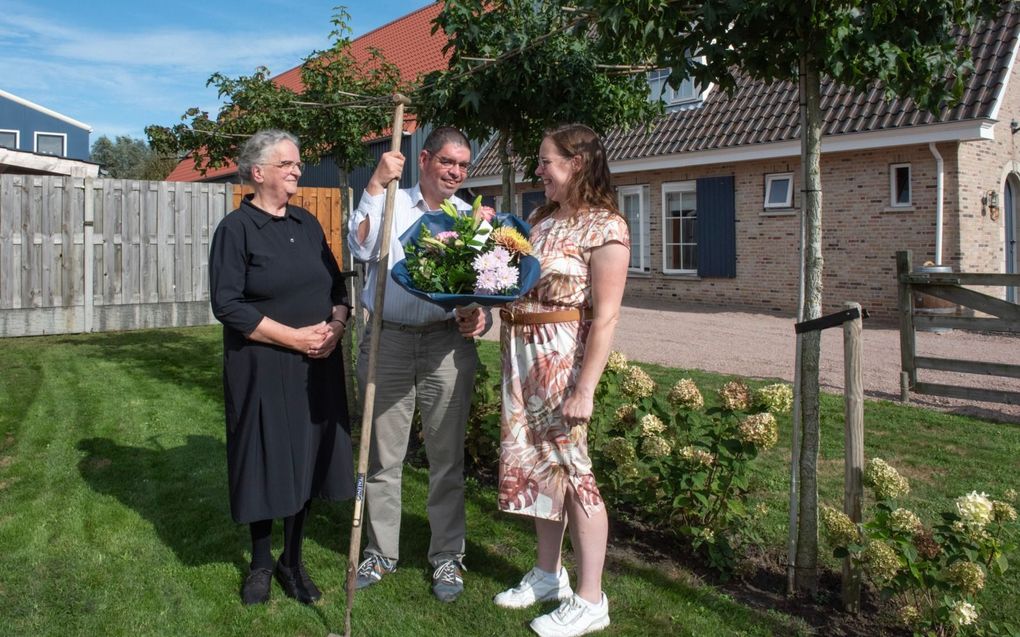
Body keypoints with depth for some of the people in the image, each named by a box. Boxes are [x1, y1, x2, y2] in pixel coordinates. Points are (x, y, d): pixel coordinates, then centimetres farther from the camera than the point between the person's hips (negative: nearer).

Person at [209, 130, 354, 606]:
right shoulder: (236, 228, -6)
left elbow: (338, 286, 13)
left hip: (316, 367, 5)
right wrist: (295, 337, -17)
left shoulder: (307, 223, 11)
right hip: (262, 369, -5)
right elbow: (228, 304, -14)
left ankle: (293, 561, 26)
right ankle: (261, 562, 26)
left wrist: (335, 326, -7)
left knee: (306, 460, 10)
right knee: (265, 463, 5)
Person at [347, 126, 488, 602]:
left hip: (447, 343, 1)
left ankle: (447, 556, 23)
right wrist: (376, 184, -15)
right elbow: (361, 248, -11)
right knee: (383, 455, 9)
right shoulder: (389, 202, 6)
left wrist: (479, 317, -9)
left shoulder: (472, 218, 11)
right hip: (387, 339, 0)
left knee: (446, 456, 7)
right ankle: (380, 550, 28)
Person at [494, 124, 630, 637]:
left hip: (564, 356, -8)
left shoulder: (604, 227, -11)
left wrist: (585, 388, -20)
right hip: (521, 351, 8)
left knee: (571, 467, -1)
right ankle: (548, 574, 32)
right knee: (536, 462, 15)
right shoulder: (540, 218, 12)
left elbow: (605, 318, -16)